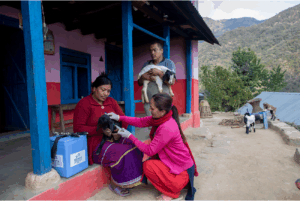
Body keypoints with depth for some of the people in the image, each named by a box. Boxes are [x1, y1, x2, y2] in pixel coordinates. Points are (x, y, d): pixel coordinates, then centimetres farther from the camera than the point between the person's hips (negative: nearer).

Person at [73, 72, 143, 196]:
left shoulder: (111, 102, 12)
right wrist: (101, 130, -22)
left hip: (114, 138, 6)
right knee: (122, 154, -26)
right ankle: (114, 184, 0)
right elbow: (78, 128, -12)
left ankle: (129, 181, 1)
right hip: (96, 144, -6)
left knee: (135, 148, -17)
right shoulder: (84, 104, -6)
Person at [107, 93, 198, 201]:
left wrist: (130, 136, -17)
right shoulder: (161, 118, -7)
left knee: (148, 166, -16)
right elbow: (141, 122, 0)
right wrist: (119, 117, -4)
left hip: (182, 168, -9)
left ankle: (172, 192, 6)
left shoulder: (167, 129, -33)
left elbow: (150, 151, -24)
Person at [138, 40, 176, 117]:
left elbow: (172, 82, -8)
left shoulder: (169, 63, 4)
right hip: (148, 102, 4)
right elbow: (139, 83, 15)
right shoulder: (146, 64, 17)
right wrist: (143, 77, -6)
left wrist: (159, 73, -14)